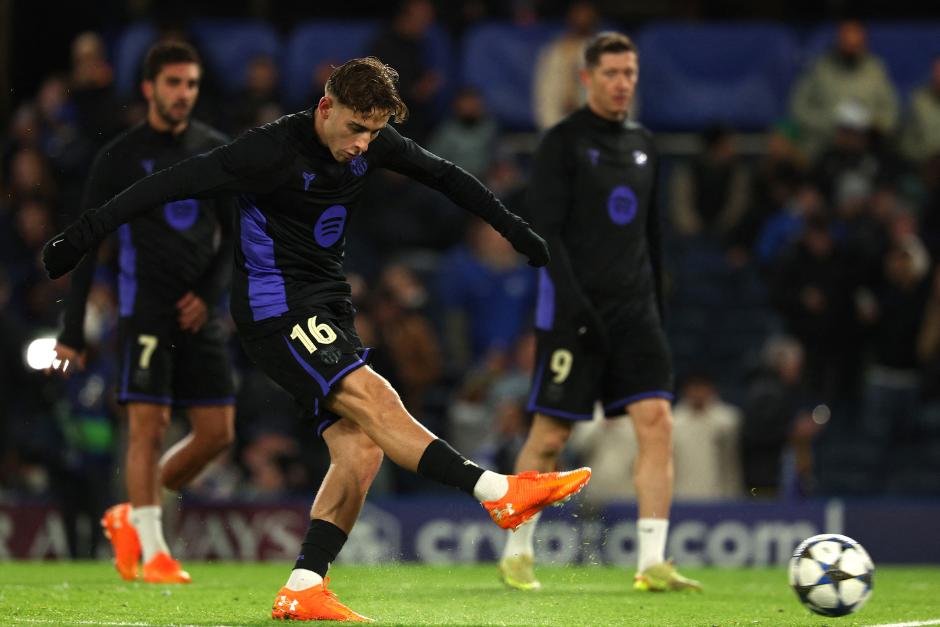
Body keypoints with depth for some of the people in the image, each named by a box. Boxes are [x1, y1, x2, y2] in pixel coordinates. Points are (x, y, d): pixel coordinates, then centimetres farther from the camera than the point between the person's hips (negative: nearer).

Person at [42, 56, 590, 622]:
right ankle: (500, 492, -33)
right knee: (373, 399, -25)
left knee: (361, 453, -6)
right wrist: (86, 233, -20)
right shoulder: (272, 150, -18)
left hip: (329, 310, 8)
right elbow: (176, 183, -18)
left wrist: (515, 229, 26)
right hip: (276, 309, -8)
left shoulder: (373, 143, 3)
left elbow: (443, 176, 19)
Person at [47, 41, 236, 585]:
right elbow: (86, 248, -1)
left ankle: (131, 518, 17)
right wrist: (73, 333, -5)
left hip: (199, 311, 5)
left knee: (218, 433, 0)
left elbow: (234, 233, 16)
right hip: (146, 305, -5)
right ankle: (151, 552, -6)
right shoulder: (121, 157, -1)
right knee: (149, 424, -12)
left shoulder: (215, 149, 11)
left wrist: (211, 292, -2)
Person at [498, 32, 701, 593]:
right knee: (550, 437, -1)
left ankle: (653, 563, -13)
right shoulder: (564, 142, -4)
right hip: (575, 309, -5)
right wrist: (572, 300, -19)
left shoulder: (643, 146, 15)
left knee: (657, 421, -10)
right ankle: (517, 553, 17)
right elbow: (543, 227, -11)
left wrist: (657, 307, 18)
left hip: (634, 309, 5)